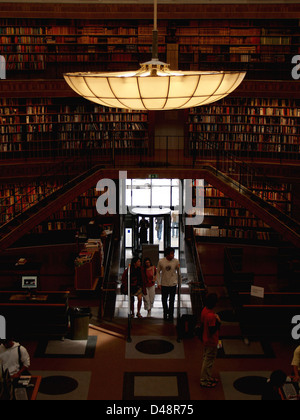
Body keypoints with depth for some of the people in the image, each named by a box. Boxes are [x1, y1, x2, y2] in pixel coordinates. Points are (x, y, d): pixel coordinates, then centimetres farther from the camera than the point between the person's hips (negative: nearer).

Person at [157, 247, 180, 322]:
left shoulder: (176, 261, -9)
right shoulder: (161, 261, -10)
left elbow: (178, 271, 5)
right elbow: (158, 272, 1)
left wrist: (179, 281, 9)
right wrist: (158, 283, -1)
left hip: (173, 284, -1)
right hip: (164, 284, 1)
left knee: (172, 301, 5)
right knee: (164, 300, 11)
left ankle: (170, 315, 17)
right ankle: (165, 313, 34)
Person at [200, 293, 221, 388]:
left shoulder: (205, 310, -3)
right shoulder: (211, 316, -32)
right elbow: (212, 331, -28)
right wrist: (218, 322, -21)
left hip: (206, 340, 9)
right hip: (211, 342, -9)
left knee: (206, 358, 22)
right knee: (209, 360, 6)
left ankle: (208, 377, 37)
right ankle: (204, 380, 19)